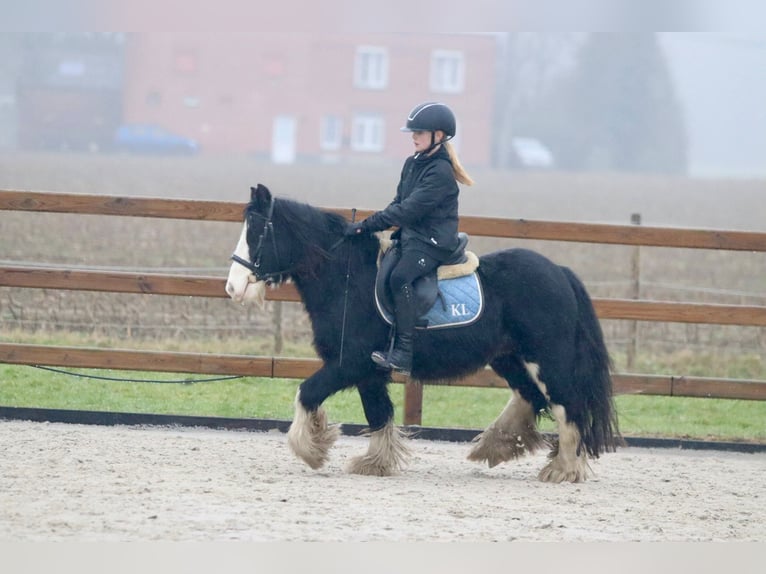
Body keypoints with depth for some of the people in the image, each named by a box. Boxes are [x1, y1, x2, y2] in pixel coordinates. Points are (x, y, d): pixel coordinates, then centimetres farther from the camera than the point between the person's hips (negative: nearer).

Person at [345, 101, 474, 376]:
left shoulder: (440, 172, -17)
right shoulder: (412, 164, 13)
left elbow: (409, 209, -22)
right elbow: (399, 203, 19)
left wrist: (368, 225, -22)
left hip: (432, 242, -10)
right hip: (409, 237, 10)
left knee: (400, 277, -31)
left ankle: (403, 354, -32)